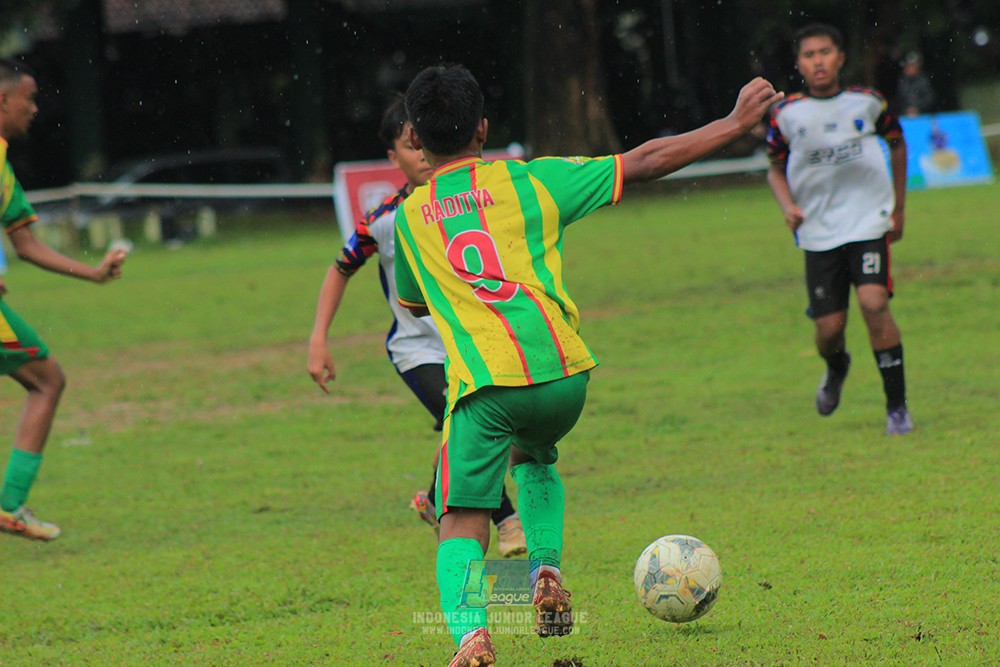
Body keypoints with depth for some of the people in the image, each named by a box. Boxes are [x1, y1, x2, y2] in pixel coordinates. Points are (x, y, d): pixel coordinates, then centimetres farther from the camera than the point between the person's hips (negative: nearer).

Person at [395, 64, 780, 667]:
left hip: (484, 383, -2)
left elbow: (413, 302, 33)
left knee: (463, 525, -3)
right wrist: (737, 124, 17)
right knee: (534, 455, 33)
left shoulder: (411, 215, 15)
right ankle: (547, 571, 14)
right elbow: (644, 164, 11)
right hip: (562, 373, 2)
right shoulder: (527, 181, 10)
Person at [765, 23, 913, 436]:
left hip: (869, 220, -1)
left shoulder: (868, 103, 0)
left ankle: (897, 406, -9)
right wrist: (789, 208, -7)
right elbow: (775, 169, 12)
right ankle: (836, 369, 38)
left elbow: (897, 145, 17)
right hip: (818, 231, 1)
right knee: (829, 328, -1)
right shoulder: (786, 114, 0)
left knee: (874, 304, -20)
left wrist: (898, 208, 16)